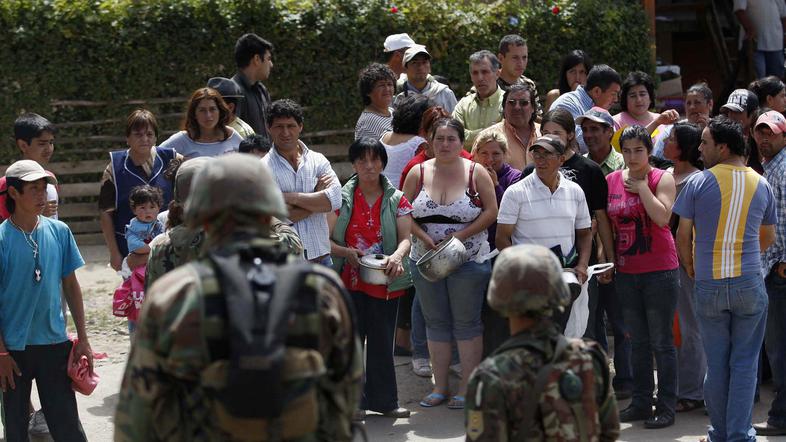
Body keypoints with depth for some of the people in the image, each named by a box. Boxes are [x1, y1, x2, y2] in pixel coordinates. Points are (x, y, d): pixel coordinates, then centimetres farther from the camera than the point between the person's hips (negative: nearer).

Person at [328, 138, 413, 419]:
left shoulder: (397, 200, 5)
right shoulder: (341, 198, 3)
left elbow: (406, 238, -4)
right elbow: (327, 239, 1)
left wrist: (397, 256, -26)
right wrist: (346, 252, -18)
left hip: (385, 283, 1)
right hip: (349, 282, -1)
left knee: (382, 343, 9)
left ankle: (385, 401, 18)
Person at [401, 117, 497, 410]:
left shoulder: (476, 173, -2)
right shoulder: (418, 173, 4)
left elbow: (491, 211, -6)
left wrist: (461, 236, -14)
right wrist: (426, 239, -11)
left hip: (468, 261, -3)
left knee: (467, 323, 1)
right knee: (436, 322, 9)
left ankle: (467, 387, 7)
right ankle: (440, 386, 16)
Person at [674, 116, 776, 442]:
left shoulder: (699, 182, -7)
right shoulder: (761, 185, 3)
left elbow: (683, 235, -3)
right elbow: (767, 238, 12)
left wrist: (691, 267, 12)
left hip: (709, 284, -1)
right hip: (750, 283, 1)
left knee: (716, 362, 9)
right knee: (745, 362, 5)